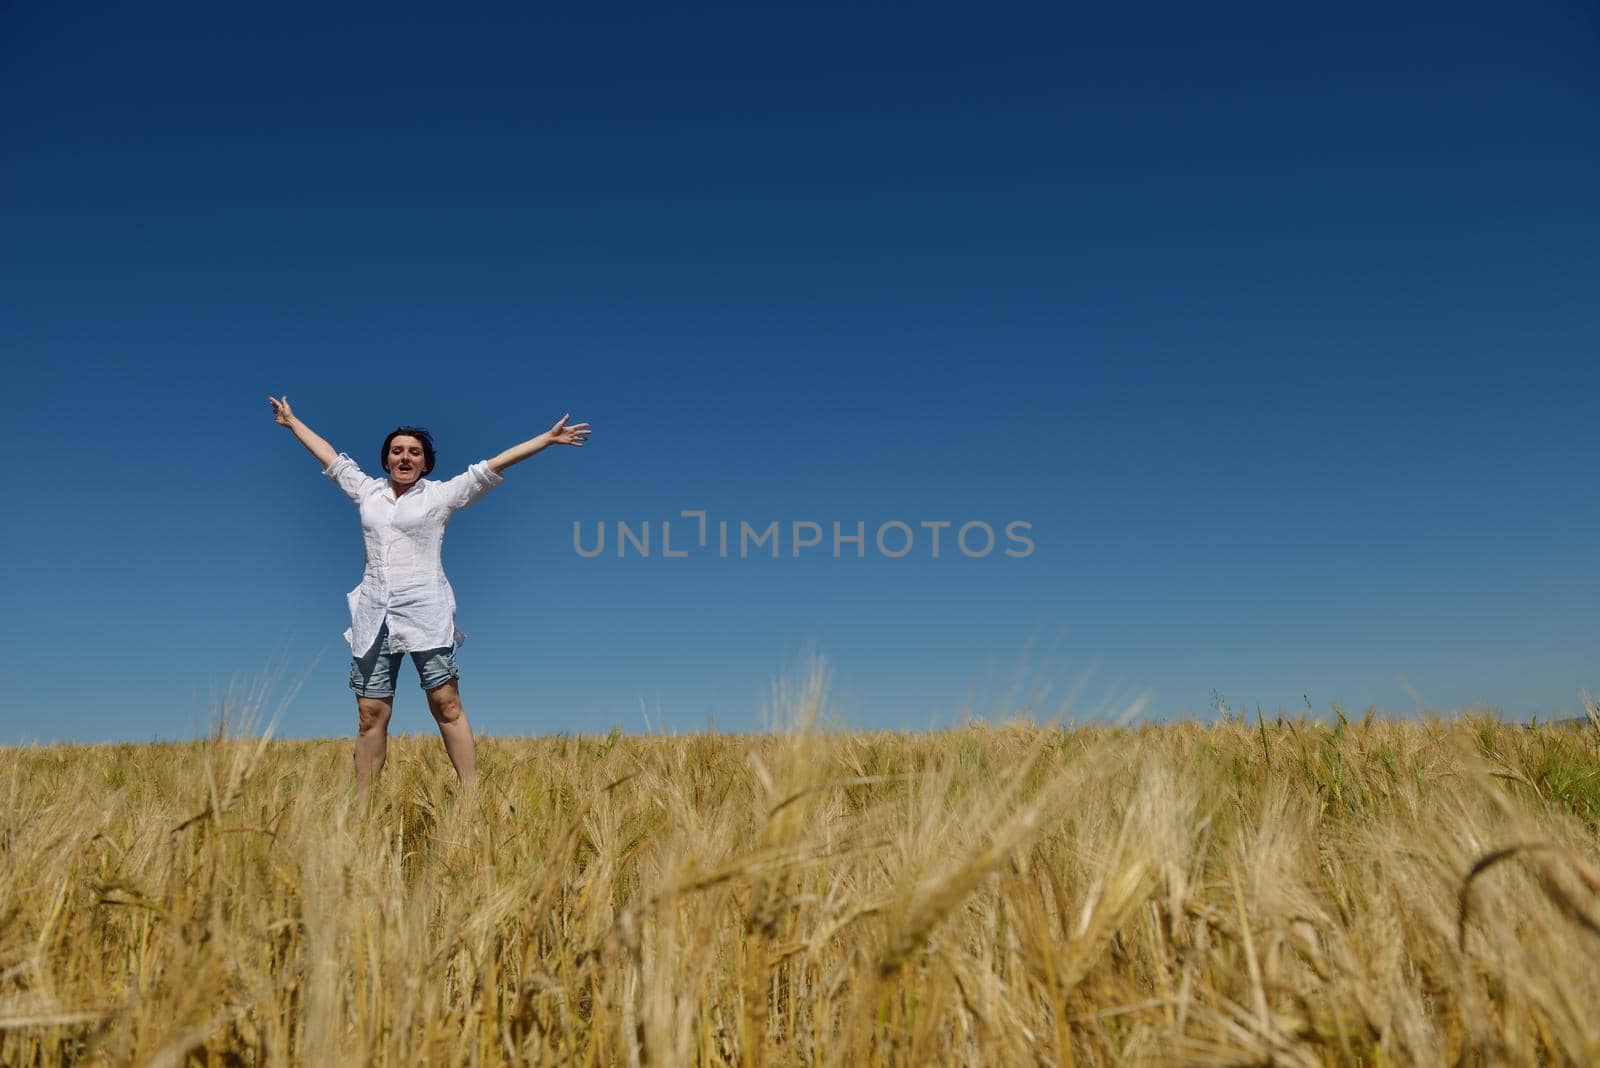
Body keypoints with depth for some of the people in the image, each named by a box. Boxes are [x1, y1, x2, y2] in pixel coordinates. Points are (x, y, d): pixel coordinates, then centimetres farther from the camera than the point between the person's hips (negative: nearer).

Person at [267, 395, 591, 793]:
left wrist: (548, 438, -1)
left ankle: (471, 791, -8)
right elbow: (329, 457, 30)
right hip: (374, 613, 4)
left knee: (446, 704, -9)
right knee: (371, 713, 2)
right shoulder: (368, 491, 18)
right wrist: (292, 421, 40)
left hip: (426, 612, -4)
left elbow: (494, 465, 2)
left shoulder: (441, 493, 6)